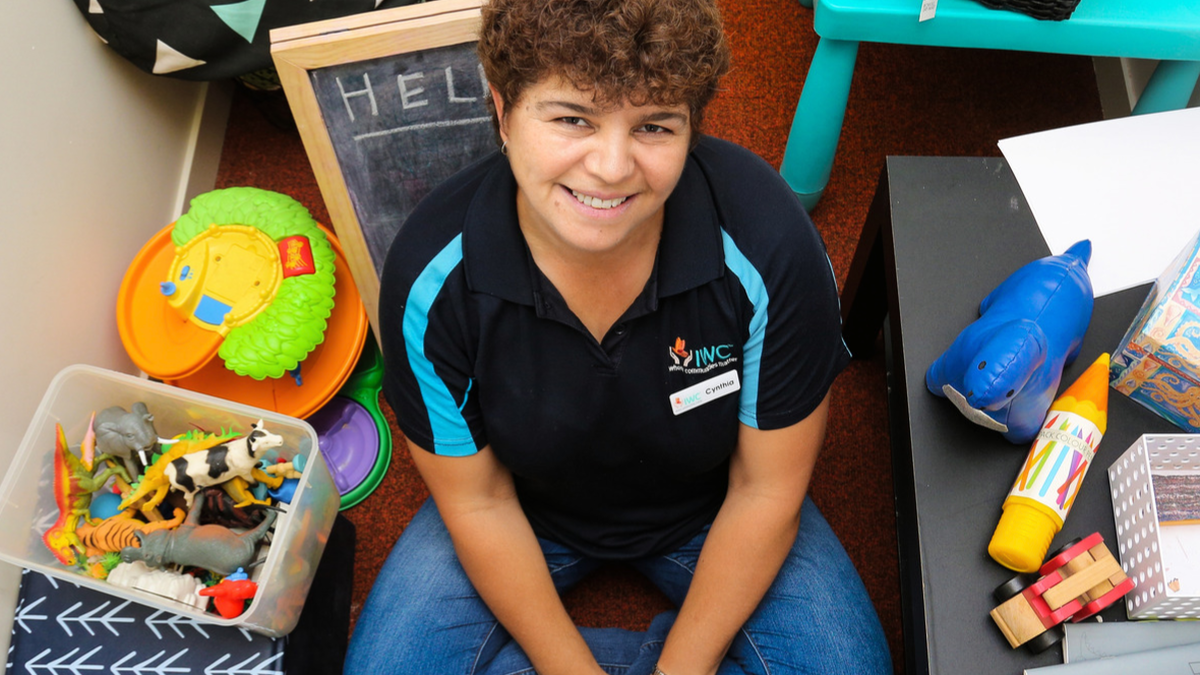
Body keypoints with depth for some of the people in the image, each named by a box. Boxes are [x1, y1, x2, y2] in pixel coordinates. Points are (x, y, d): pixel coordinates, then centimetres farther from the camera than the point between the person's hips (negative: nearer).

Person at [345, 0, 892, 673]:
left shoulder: (769, 246, -30)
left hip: (706, 511, 0)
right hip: (528, 510, 1)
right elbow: (478, 503, -15)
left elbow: (767, 491, -17)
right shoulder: (432, 273, -27)